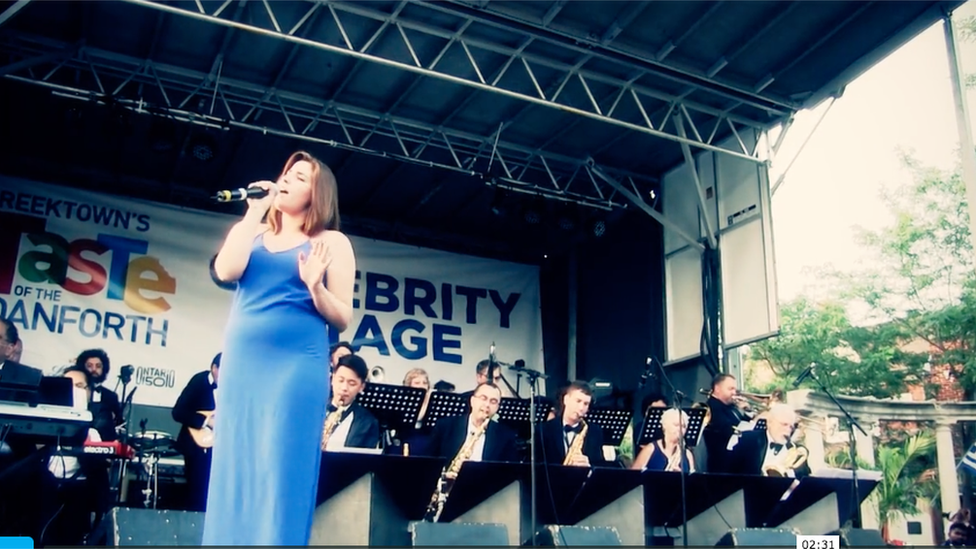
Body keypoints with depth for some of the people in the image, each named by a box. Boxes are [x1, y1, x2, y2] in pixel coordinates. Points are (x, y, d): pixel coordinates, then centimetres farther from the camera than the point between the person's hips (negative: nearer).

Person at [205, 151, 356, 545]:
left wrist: (316, 286, -18)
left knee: (280, 477, -5)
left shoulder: (332, 243, 6)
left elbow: (342, 320, 0)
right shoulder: (250, 232, 17)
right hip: (242, 363, 4)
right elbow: (225, 271, -5)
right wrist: (254, 213, -2)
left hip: (297, 366, -4)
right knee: (234, 472, 5)